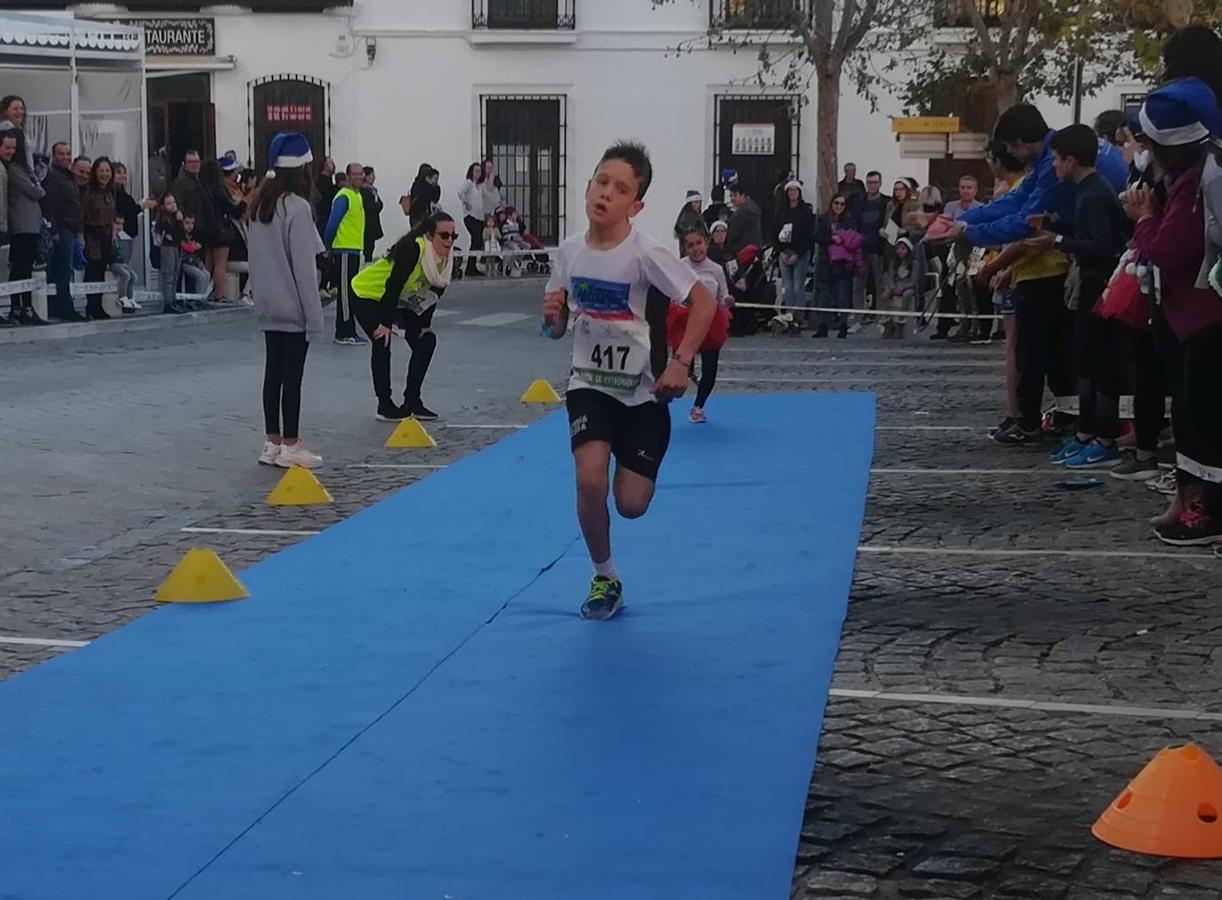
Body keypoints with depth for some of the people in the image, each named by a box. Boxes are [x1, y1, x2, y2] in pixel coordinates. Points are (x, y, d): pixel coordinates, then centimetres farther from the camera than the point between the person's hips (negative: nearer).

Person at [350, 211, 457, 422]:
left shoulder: (446, 258, -12)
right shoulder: (413, 249, -35)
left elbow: (435, 291, 0)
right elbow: (394, 285, -32)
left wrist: (425, 323, 0)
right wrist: (386, 324, -27)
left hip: (399, 300, 8)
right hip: (367, 294, -8)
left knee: (426, 341, 0)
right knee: (382, 343, -19)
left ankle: (412, 401, 8)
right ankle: (385, 406, -9)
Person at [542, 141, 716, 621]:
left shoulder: (645, 253, -19)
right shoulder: (570, 252, -6)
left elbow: (704, 302, -17)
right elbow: (557, 328, 6)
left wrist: (681, 362, -24)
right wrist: (552, 315, -17)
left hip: (643, 390, -2)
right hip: (590, 383, 2)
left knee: (631, 504, -1)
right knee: (590, 481, -20)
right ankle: (604, 577, 4)